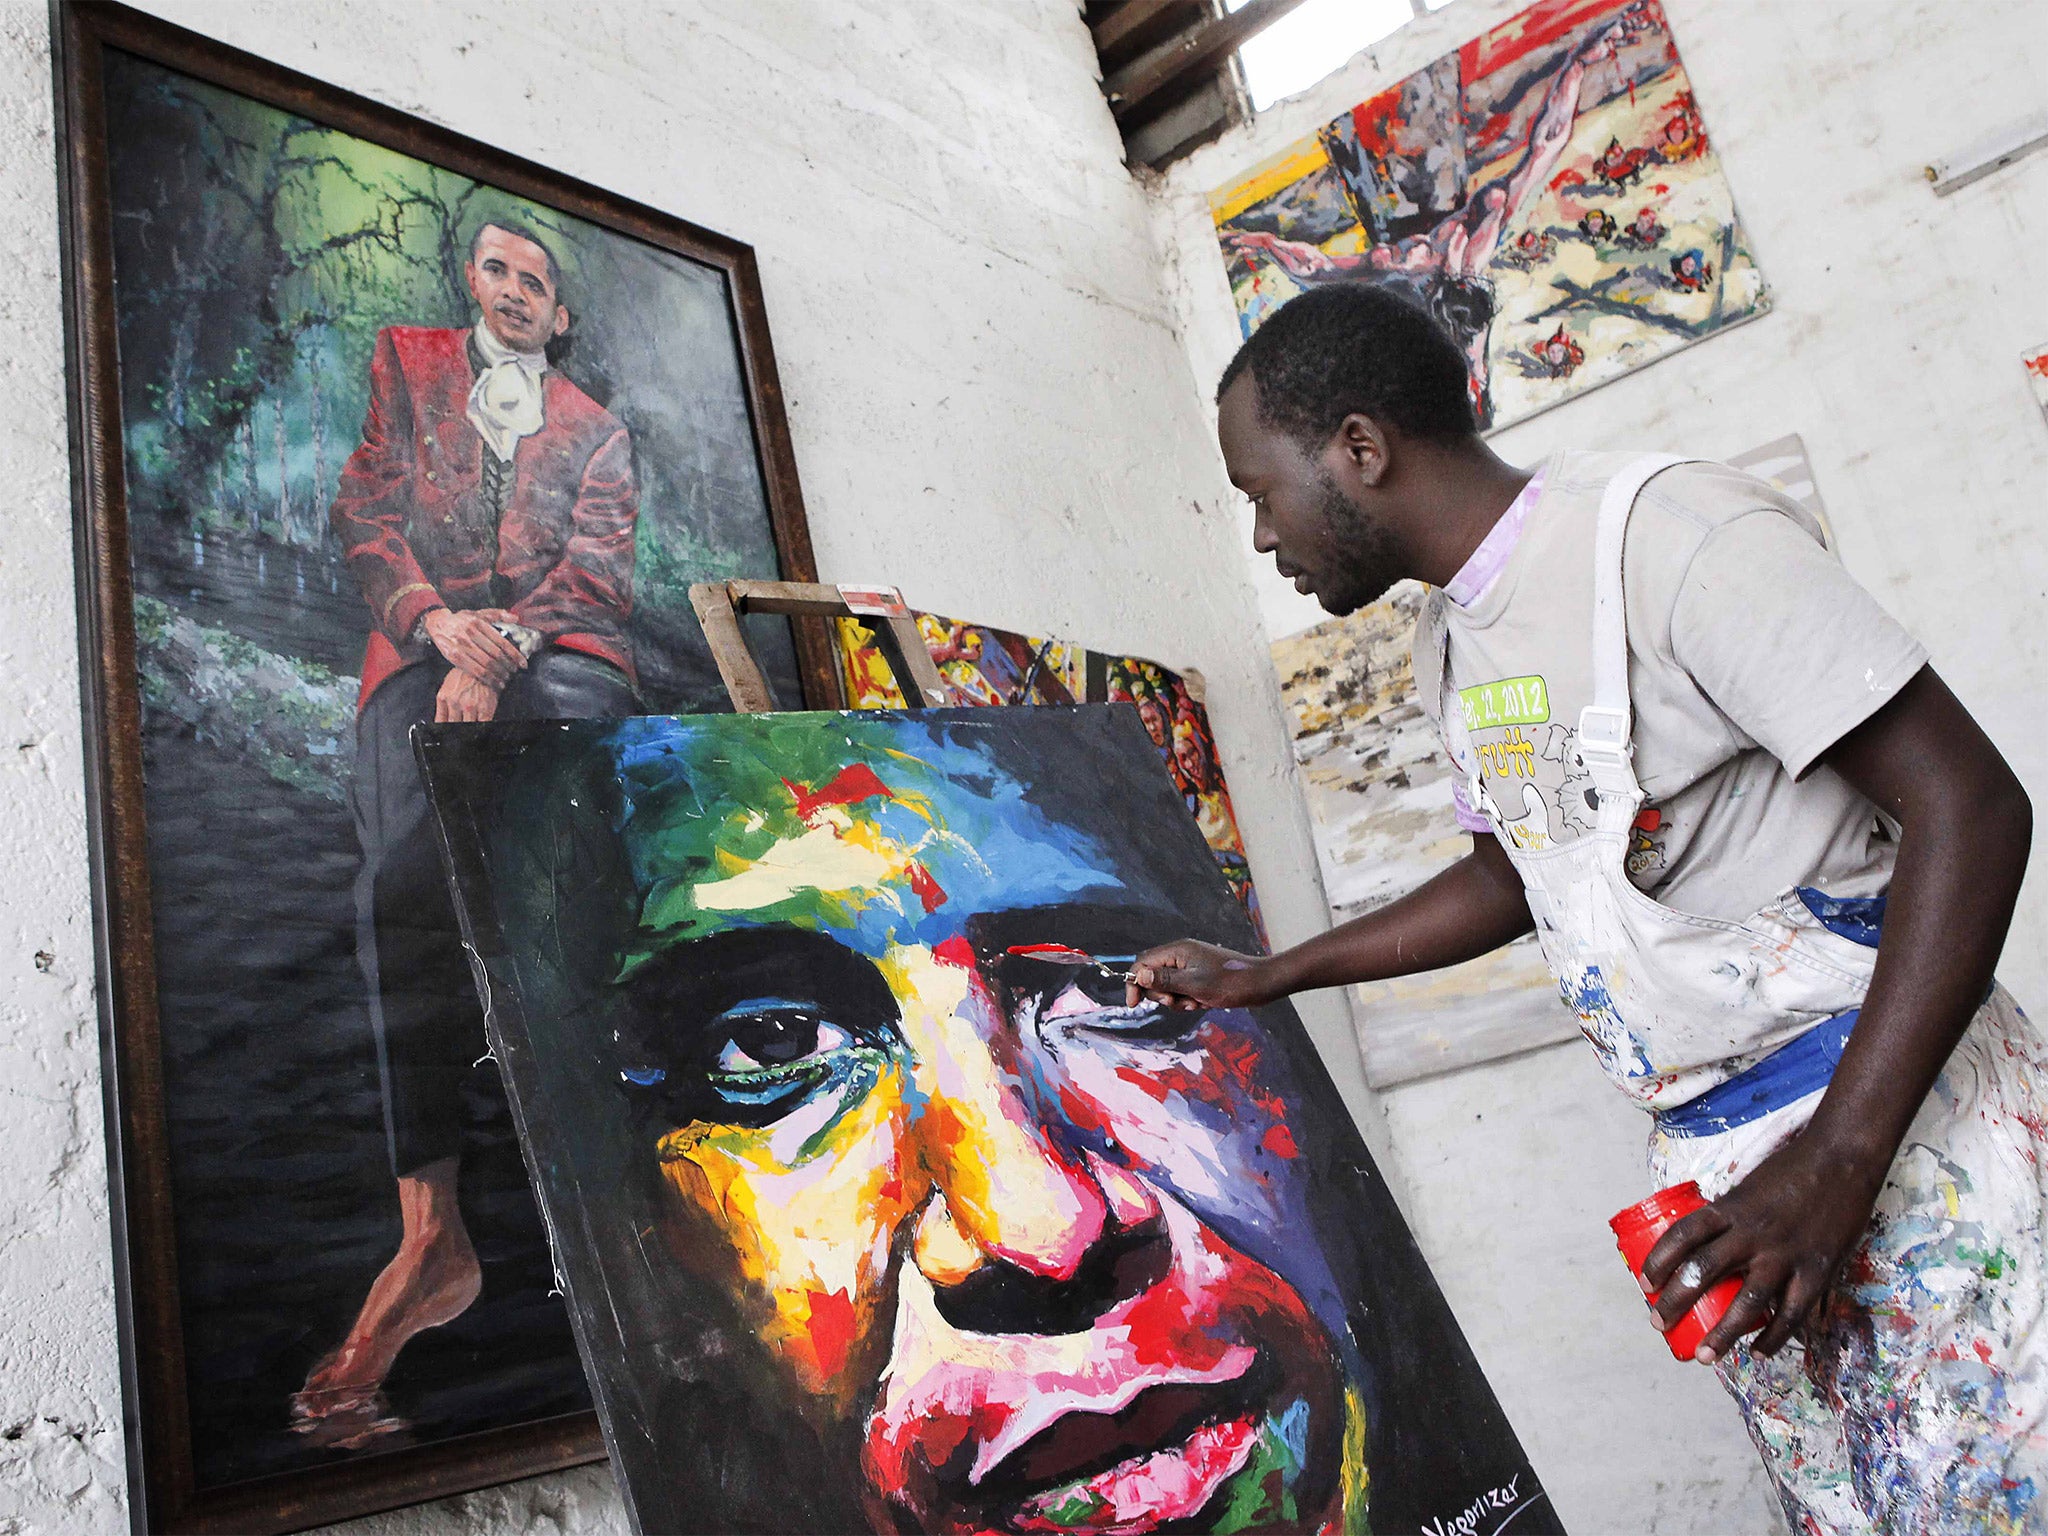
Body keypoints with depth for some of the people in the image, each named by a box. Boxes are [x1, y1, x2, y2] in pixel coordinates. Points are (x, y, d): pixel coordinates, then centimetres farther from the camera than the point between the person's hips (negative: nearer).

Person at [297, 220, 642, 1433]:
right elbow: (365, 508, 14)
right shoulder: (408, 364, 26)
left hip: (558, 648, 0)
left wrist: (502, 647, -10)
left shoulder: (596, 429, 25)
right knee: (408, 880, -26)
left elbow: (597, 565, 10)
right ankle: (432, 1237, -33)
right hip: (428, 642, 0)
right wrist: (433, 617, -6)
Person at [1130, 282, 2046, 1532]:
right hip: (1716, 1165, 7)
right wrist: (1263, 976, 23)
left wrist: (1836, 1161, -25)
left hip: (1900, 1116, -7)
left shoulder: (1664, 529, -16)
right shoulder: (1451, 644, 10)